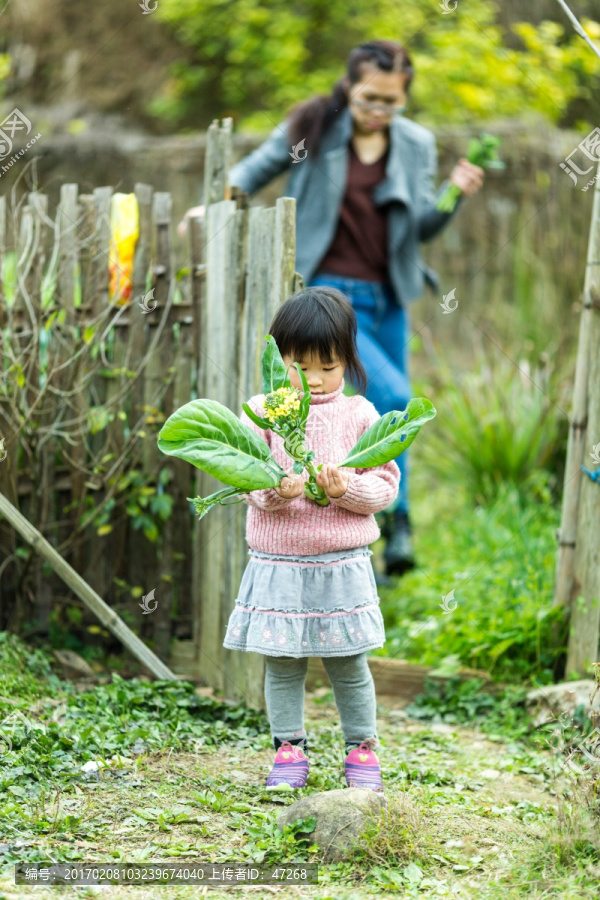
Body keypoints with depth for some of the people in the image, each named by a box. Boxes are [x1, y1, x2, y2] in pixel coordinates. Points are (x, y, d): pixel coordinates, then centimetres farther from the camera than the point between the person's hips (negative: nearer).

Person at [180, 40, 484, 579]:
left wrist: (453, 195, -14)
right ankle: (396, 518, -5)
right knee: (392, 397, -22)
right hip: (330, 294, -5)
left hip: (389, 300, 5)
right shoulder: (313, 130, -4)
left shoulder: (417, 145, 6)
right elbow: (257, 169, 10)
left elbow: (422, 229, 4)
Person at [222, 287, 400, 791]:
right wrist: (275, 491, -22)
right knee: (282, 664, 6)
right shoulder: (261, 413, 3)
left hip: (342, 565, -1)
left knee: (349, 665, 6)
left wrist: (346, 489, -18)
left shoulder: (359, 415, 2)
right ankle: (289, 750, 18)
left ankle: (362, 749, 20)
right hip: (277, 563, 1)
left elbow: (385, 484, 0)